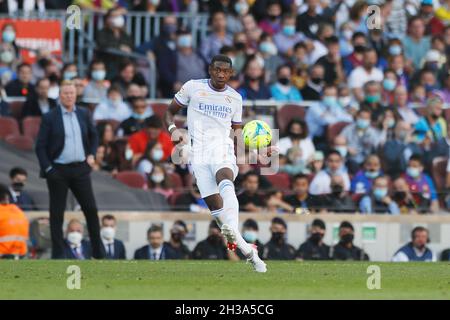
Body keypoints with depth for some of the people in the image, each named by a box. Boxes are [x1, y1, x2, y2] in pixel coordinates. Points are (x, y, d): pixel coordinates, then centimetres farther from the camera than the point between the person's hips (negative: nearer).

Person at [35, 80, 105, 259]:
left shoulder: (83, 115, 7)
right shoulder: (49, 118, -5)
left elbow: (93, 136, 21)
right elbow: (40, 146, -5)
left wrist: (91, 154, 6)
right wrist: (48, 168, -13)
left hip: (80, 169, 3)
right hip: (58, 170, -3)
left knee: (91, 209, 3)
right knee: (57, 213, 2)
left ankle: (98, 251, 14)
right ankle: (57, 253, 8)